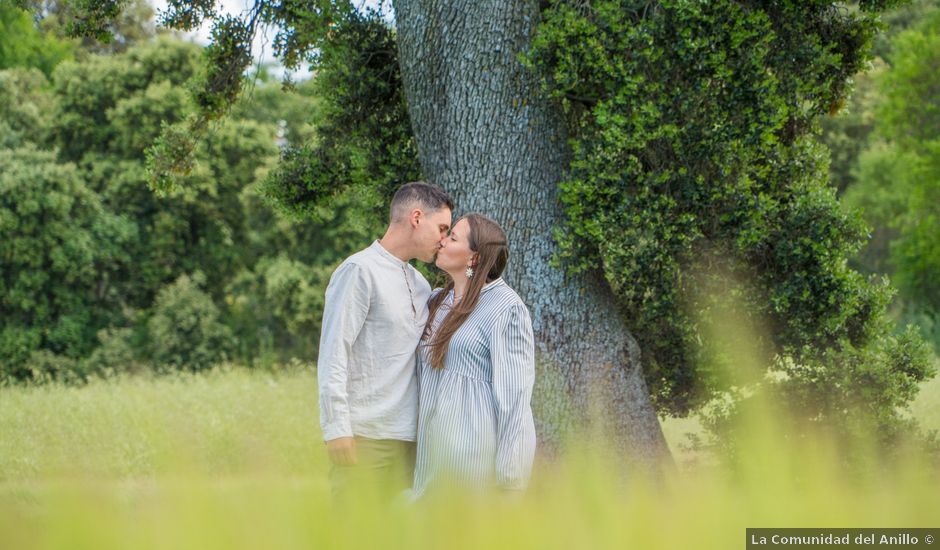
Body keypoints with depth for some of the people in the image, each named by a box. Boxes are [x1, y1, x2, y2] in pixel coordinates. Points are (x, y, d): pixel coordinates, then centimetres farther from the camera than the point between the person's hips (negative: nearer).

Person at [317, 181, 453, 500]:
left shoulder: (420, 284, 19)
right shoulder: (360, 270, -6)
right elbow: (333, 353, -11)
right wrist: (337, 427, -16)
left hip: (407, 438, 7)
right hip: (365, 438, -7)